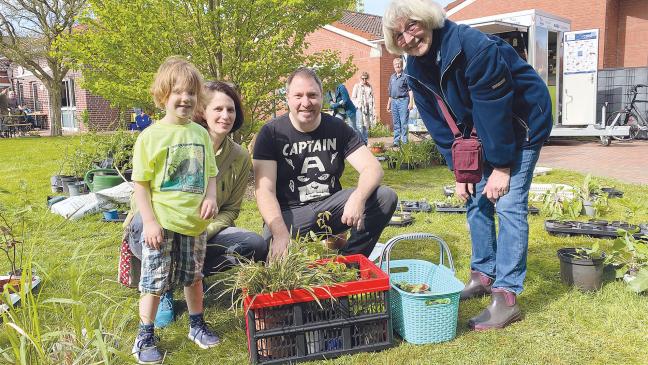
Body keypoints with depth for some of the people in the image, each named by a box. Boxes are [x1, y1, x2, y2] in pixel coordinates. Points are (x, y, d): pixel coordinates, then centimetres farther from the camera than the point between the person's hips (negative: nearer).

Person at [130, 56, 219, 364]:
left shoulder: (201, 134, 5)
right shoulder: (150, 136, -8)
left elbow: (210, 174, 13)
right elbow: (141, 184, -7)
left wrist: (211, 197, -7)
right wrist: (149, 222, -13)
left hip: (194, 223, 4)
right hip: (161, 223, -4)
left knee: (193, 277, 18)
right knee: (154, 282, 5)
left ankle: (197, 325, 36)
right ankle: (145, 337, 22)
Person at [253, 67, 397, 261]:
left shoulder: (337, 128, 2)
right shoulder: (271, 133, -6)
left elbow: (373, 168, -7)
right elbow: (265, 190, -14)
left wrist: (359, 197, -31)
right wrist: (280, 233, -32)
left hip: (331, 206, 4)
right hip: (290, 213, -3)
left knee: (386, 197, -18)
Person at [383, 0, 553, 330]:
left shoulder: (473, 46, -30)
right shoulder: (416, 69, -8)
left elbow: (496, 109, -27)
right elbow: (439, 124, -2)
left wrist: (502, 166, -22)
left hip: (522, 125, -7)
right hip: (482, 131, 7)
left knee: (509, 205, -13)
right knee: (476, 199, 8)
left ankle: (507, 297, -8)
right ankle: (483, 275, 23)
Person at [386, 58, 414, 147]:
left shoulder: (406, 76, -3)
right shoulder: (392, 77, 17)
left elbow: (410, 90, -7)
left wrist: (411, 102, -15)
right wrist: (389, 103, 20)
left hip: (403, 100, -6)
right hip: (394, 101, 6)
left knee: (404, 122, -6)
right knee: (395, 123, 9)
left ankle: (404, 142, -2)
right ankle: (396, 141, 15)